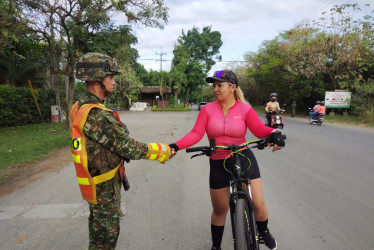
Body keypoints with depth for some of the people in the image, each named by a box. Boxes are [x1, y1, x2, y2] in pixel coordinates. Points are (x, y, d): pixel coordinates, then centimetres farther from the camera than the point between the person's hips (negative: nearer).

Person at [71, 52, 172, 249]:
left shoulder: (80, 107, 2)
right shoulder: (98, 115, -29)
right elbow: (130, 149, -26)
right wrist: (163, 151, -14)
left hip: (94, 182, 9)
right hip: (105, 187, -9)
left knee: (98, 230, 26)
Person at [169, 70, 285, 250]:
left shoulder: (244, 109, -5)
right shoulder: (207, 109, -4)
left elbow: (259, 129, -17)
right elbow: (196, 134, -14)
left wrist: (274, 133, -38)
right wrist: (176, 146, -28)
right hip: (218, 164, 1)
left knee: (258, 204, 2)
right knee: (220, 210, 12)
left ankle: (264, 232, 38)